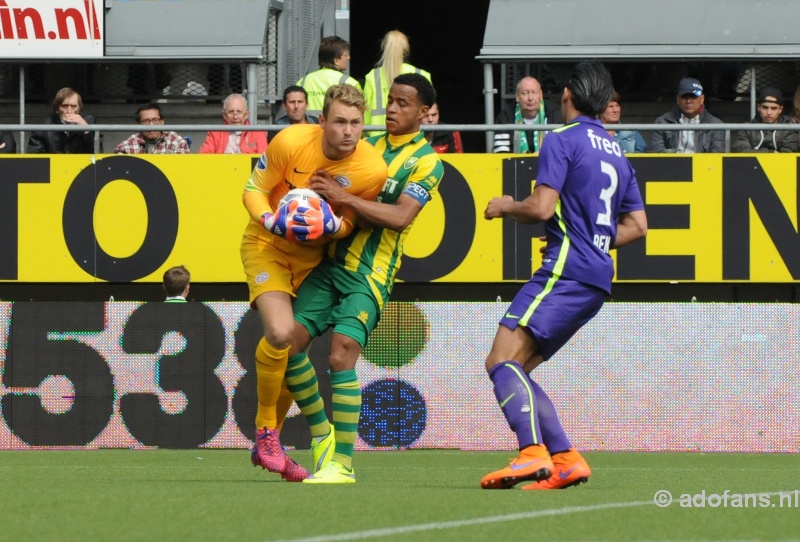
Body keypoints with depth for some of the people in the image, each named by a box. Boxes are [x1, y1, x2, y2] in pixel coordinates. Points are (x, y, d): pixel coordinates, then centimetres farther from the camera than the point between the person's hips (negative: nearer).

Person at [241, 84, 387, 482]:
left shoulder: (373, 169, -16)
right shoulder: (290, 142, -22)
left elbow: (351, 222, -1)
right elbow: (253, 189, -9)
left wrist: (332, 225, -25)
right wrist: (270, 220, -30)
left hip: (313, 256, 4)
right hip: (267, 245, -4)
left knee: (294, 352, 9)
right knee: (280, 332, -25)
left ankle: (267, 447, 27)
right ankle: (265, 431, -6)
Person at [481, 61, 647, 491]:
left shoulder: (562, 140, -4)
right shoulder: (617, 154, 21)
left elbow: (541, 207, -14)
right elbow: (637, 225, 23)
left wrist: (506, 206, 5)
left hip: (566, 271, -9)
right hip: (596, 280, 9)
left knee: (503, 361, -15)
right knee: (514, 370, 11)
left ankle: (533, 452, -34)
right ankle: (565, 460, -1)